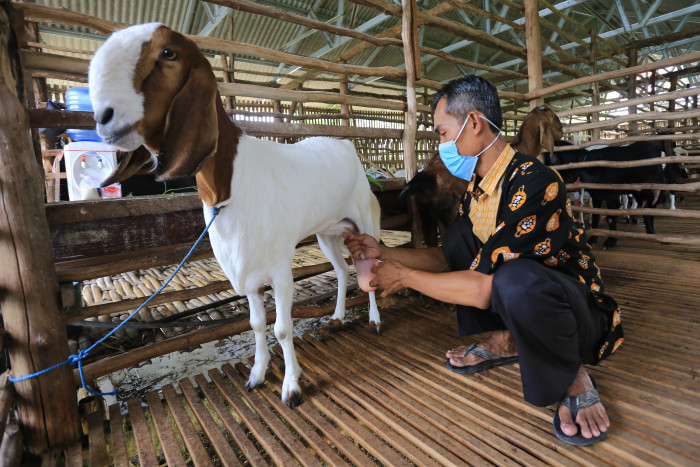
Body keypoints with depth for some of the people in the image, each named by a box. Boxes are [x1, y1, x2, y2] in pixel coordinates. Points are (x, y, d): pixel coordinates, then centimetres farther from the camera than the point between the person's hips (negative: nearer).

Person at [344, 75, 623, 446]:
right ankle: (505, 342, 8)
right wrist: (383, 253, -2)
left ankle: (573, 377, -7)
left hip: (582, 315, -8)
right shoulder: (477, 186, 2)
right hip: (521, 304, 9)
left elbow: (483, 288, -31)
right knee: (457, 232, 1)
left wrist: (405, 277, -18)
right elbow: (448, 258, 7)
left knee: (517, 278, -39)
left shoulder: (534, 183, -27)